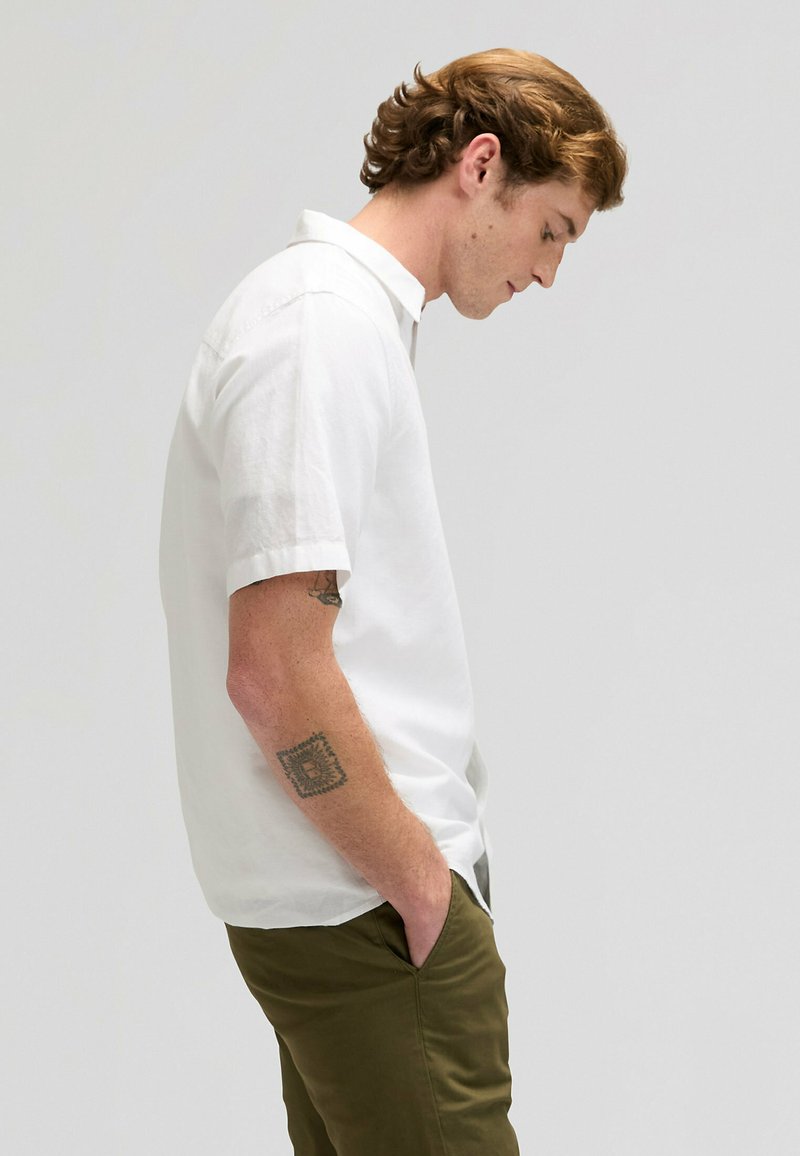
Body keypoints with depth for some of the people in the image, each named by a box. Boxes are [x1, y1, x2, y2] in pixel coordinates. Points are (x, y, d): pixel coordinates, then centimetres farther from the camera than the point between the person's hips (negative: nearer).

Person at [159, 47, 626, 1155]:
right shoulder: (327, 325, -17)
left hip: (354, 892, 10)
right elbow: (276, 670, -24)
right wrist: (421, 883, -15)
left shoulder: (350, 312, 16)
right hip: (365, 908, -10)